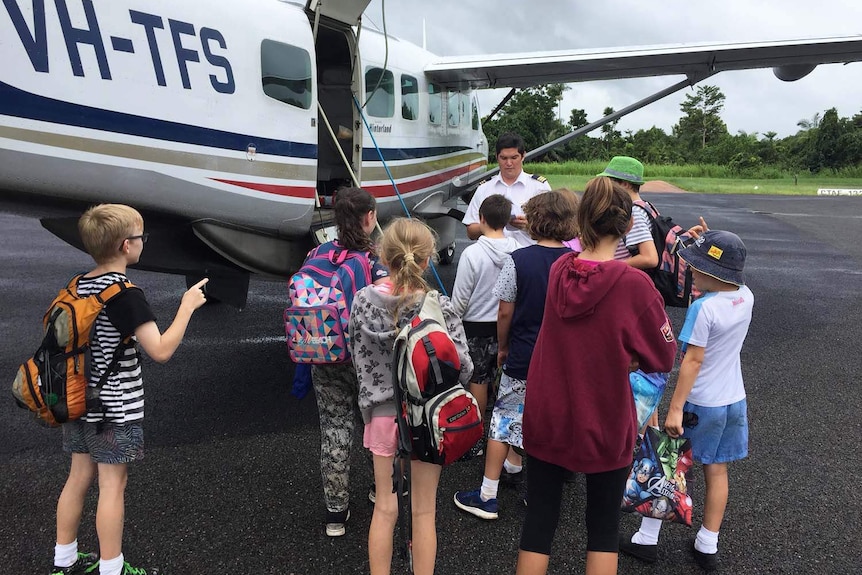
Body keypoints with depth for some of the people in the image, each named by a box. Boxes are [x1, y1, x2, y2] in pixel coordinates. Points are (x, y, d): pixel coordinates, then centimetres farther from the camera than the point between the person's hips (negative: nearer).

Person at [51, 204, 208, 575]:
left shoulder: (77, 287, 3)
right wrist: (187, 306, -17)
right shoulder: (125, 295, -21)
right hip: (115, 410, -8)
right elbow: (161, 350, -25)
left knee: (79, 477, 18)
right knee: (112, 486, 3)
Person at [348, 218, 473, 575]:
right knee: (423, 512, 14)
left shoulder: (364, 301, -8)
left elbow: (359, 358, 1)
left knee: (384, 509, 17)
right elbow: (462, 368, -13)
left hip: (382, 414, 3)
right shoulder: (440, 308, -17)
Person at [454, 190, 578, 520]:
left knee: (503, 421, 6)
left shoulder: (518, 260, -14)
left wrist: (503, 347, 7)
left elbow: (505, 312, -8)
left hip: (523, 359, -3)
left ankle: (487, 496, 11)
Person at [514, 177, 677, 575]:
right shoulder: (635, 284, -18)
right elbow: (663, 358, -7)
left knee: (538, 520, 14)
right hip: (605, 427, -3)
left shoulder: (559, 270, -6)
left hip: (546, 420, 3)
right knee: (603, 528, 16)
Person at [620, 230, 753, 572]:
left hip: (700, 404, -7)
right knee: (716, 471, 16)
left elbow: (693, 360, -24)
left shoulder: (703, 308, -25)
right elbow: (729, 285, 19)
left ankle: (647, 540, 20)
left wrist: (675, 409, -19)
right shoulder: (746, 297, -3)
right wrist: (708, 242, 10)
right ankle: (707, 548, 27)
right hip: (734, 401, 7)